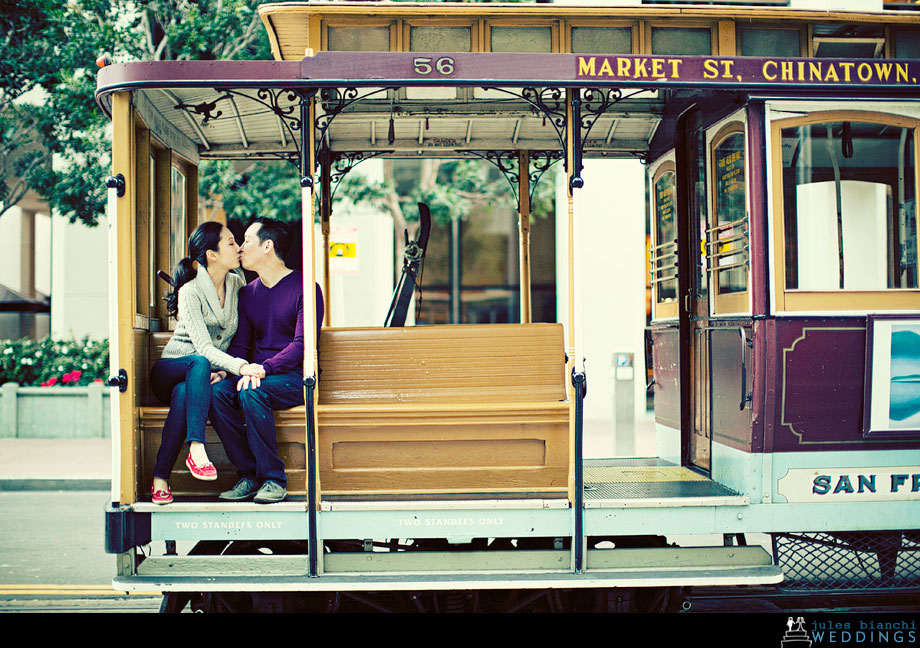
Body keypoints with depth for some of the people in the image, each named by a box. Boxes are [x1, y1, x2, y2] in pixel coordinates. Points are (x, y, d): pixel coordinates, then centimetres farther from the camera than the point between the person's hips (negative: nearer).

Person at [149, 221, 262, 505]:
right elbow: (204, 348, -25)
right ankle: (197, 448, -47)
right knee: (200, 364, -39)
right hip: (170, 369, -3)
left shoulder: (237, 284, 4)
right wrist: (240, 366, -42)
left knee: (184, 394, -34)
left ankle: (161, 478, -37)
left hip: (207, 373, 3)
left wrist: (223, 372, -13)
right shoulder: (190, 292, -14)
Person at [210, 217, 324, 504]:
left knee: (251, 392, -34)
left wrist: (264, 368, -28)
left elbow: (302, 343, -14)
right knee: (217, 391, -24)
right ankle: (249, 474, -14)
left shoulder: (304, 288, -4)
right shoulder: (248, 292, 16)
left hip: (295, 377, -6)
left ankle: (274, 479, -22)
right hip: (258, 375, 6)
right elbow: (240, 344, 13)